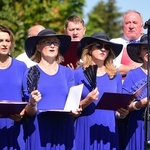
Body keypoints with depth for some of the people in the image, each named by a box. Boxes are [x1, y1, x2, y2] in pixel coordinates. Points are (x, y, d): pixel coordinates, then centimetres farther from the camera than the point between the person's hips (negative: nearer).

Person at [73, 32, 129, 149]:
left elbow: (118, 111, 12)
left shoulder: (115, 76, 9)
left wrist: (122, 113, -9)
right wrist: (87, 101, -17)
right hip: (85, 131, -2)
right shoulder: (78, 74, 1)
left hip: (108, 131, 2)